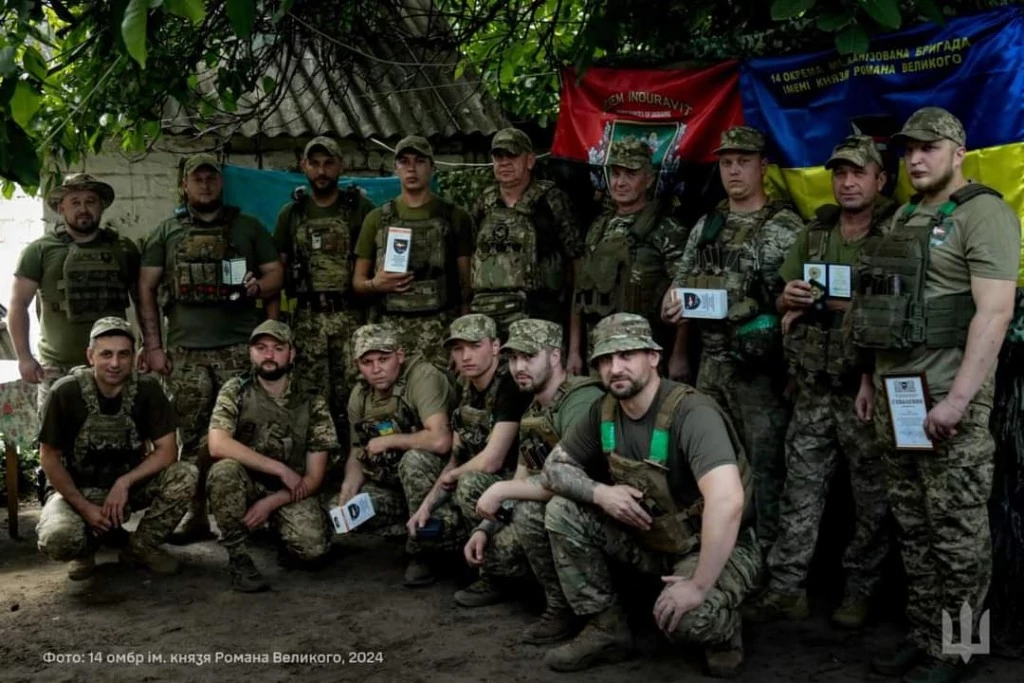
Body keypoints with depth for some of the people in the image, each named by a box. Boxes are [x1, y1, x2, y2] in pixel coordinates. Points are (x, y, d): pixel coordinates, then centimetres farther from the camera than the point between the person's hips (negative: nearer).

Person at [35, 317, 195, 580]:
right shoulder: (66, 392, -18)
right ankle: (90, 542, 6)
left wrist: (124, 483, -24)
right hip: (76, 489, -2)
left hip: (129, 482, 2)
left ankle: (141, 547, -2)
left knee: (185, 476, -25)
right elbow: (49, 457, -11)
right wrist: (85, 508, -17)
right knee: (58, 539, -34)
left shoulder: (146, 389, -13)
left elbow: (167, 450, -12)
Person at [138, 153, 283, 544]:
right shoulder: (166, 232, 12)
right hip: (185, 350, 1)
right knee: (194, 437, 2)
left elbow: (276, 274, 12)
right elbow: (146, 289, 9)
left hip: (240, 346, -1)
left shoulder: (247, 227, 12)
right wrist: (153, 346, 1)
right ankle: (196, 514, 10)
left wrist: (259, 286, -12)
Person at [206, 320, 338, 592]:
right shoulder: (235, 391, -7)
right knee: (224, 470, -34)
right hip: (246, 485, 0)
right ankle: (238, 557, -15)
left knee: (314, 547, -27)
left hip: (290, 493, 0)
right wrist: (281, 469, -25)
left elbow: (314, 477, -6)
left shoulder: (313, 403, -6)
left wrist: (270, 503, -19)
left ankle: (282, 531, 11)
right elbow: (217, 445, -24)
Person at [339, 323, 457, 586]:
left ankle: (422, 550, -15)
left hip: (440, 473, -7)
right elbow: (357, 454, 9)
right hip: (390, 481, 7)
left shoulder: (423, 376, -23)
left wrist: (387, 441, -22)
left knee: (414, 460, -36)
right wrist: (350, 485, -14)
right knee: (340, 508, -10)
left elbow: (439, 441, -36)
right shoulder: (360, 395, 2)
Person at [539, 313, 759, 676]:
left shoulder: (691, 413, -29)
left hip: (716, 547, -7)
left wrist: (699, 585, -38)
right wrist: (601, 492, -18)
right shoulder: (604, 411, -5)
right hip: (649, 537, 7)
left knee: (685, 616, -36)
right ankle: (607, 629, 3)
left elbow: (727, 500, -41)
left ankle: (723, 630, 2)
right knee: (562, 512, -9)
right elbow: (554, 467, 3)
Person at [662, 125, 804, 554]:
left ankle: (768, 552, 9)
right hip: (711, 363, 6)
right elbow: (682, 286, 19)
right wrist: (671, 304, -1)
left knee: (765, 462, -1)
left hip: (761, 366, -6)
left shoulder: (786, 228, -5)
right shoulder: (705, 226, 13)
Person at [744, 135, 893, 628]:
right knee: (800, 492, 9)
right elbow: (783, 300, 18)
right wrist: (790, 300, -5)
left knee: (871, 497, 6)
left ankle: (860, 592, 20)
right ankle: (785, 588, 16)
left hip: (866, 387, -5)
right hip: (813, 387, 5)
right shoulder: (814, 234, 13)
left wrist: (832, 304, -16)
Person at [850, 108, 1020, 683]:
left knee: (957, 531, 0)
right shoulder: (905, 215, 17)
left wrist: (958, 398, -23)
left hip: (948, 396, -8)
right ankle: (922, 635, 24)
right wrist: (870, 378, 17)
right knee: (913, 527, 13)